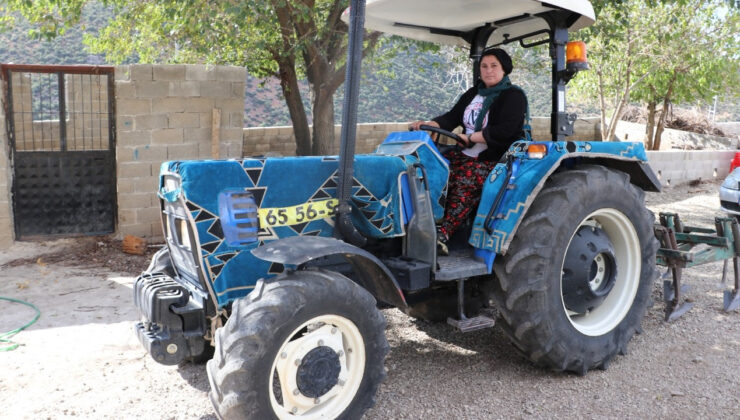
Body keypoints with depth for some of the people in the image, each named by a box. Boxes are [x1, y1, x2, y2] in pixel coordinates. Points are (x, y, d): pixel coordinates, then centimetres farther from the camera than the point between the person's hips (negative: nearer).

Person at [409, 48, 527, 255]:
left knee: (465, 180, -33)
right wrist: (429, 125, -8)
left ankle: (443, 234, -36)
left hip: (498, 158, -7)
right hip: (468, 154, 7)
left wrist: (470, 138, -21)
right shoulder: (473, 94, 21)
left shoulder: (513, 96, -2)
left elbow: (505, 130, -16)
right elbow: (451, 118, 12)